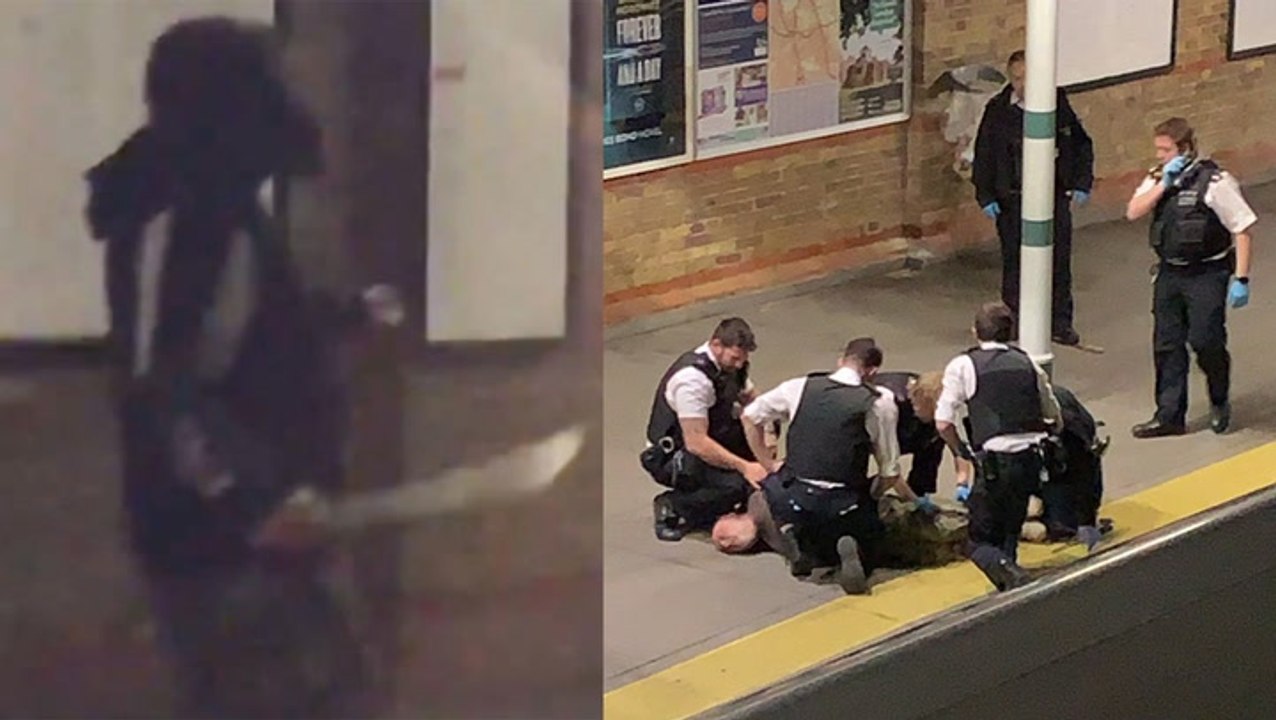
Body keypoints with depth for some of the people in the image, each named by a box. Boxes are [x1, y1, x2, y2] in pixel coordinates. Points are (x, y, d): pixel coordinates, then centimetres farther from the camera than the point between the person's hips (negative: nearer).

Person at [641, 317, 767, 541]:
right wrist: (745, 467, -31)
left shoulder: (731, 363, -1)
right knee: (737, 484, -30)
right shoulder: (693, 378, -29)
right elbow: (696, 443, -31)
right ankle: (672, 507, -7)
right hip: (670, 458, -9)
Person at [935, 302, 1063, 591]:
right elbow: (1055, 421, 18)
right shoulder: (1028, 364, 13)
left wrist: (964, 452, 13)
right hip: (1035, 458, 4)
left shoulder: (962, 366, 2)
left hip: (995, 464, -4)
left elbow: (943, 424, -3)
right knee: (1009, 531, 29)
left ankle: (1008, 572, -20)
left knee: (980, 543, 6)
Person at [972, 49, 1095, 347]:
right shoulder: (997, 110, -5)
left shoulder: (1057, 103, -2)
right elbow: (983, 155, 0)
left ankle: (1060, 323, 15)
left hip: (1055, 196, 1)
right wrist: (985, 196, -5)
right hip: (1013, 198, -1)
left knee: (1059, 260, 5)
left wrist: (1082, 183, 1)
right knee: (1014, 261, 6)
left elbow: (1081, 144, 8)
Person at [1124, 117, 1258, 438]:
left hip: (1207, 275, -6)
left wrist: (1241, 279, -15)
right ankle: (1169, 416, 15)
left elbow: (1242, 230, -11)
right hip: (1169, 273, 6)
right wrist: (1164, 184, -15)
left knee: (1205, 341, -8)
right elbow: (1133, 212, -5)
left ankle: (1220, 402, 19)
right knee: (1166, 345, 7)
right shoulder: (1157, 179, 7)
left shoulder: (1215, 182, -13)